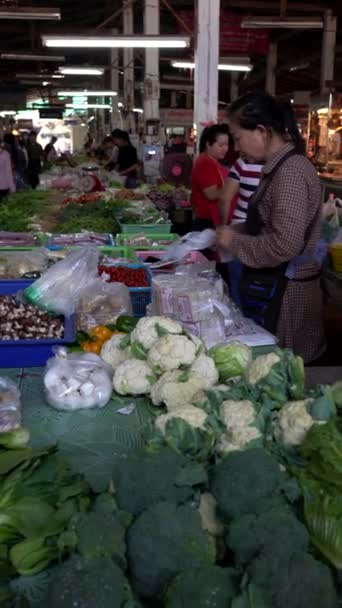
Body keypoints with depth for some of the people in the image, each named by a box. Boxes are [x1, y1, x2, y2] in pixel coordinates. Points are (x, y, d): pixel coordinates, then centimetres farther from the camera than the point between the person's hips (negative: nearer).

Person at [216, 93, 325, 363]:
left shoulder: (291, 172, -20)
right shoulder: (280, 167, 9)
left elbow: (285, 245, -27)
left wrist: (234, 241, -15)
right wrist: (229, 232, 4)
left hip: (282, 293, -9)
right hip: (272, 287, 9)